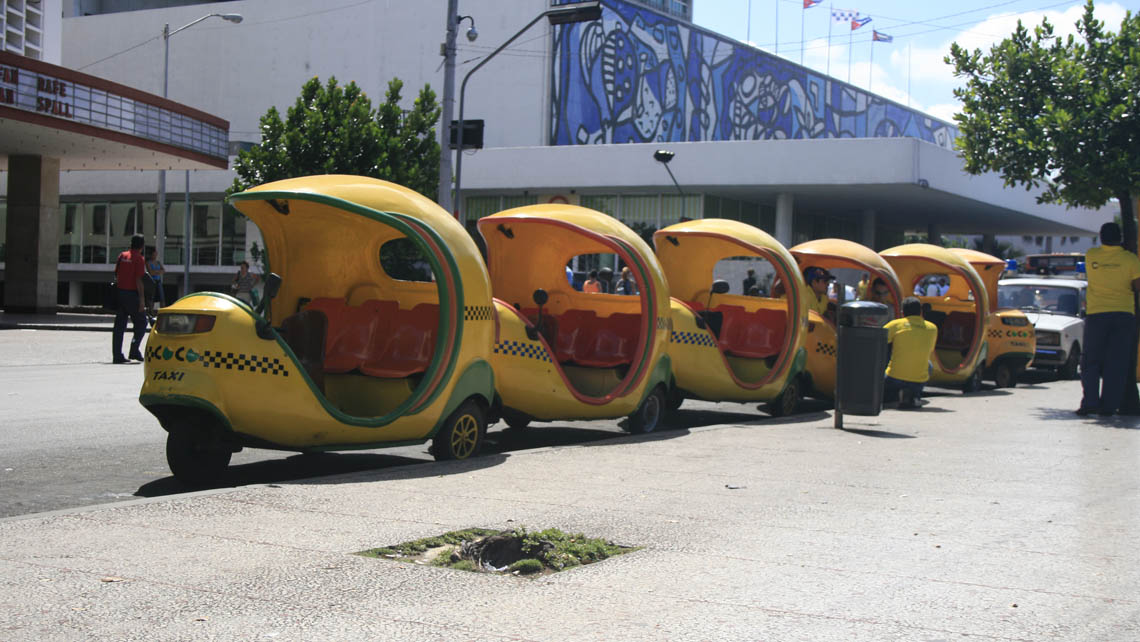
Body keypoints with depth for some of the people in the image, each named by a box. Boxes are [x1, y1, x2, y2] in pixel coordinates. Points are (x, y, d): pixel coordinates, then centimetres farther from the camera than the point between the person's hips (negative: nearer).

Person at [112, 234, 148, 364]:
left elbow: (116, 275, 13)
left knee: (119, 325, 7)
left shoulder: (122, 256, 10)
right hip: (132, 294, -6)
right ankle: (134, 351, -6)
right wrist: (141, 300, -15)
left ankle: (117, 355, 6)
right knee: (141, 323, 6)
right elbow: (138, 280, -15)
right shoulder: (139, 259, -10)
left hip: (120, 292, 6)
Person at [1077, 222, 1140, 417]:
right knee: (1117, 364, 3)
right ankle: (1109, 406, 0)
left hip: (1096, 313, 1)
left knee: (1091, 362, 8)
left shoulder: (1091, 256, 1)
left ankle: (1090, 402, -3)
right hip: (1124, 314, -1)